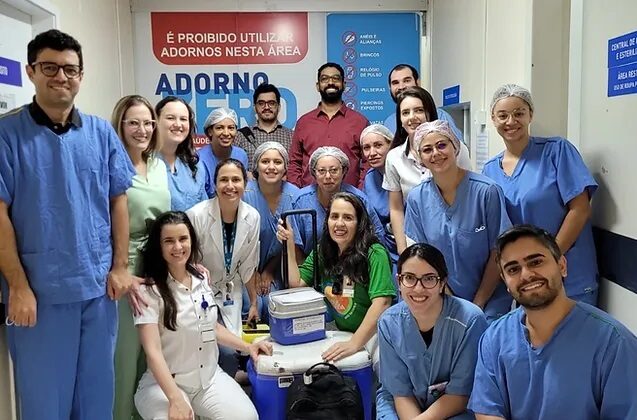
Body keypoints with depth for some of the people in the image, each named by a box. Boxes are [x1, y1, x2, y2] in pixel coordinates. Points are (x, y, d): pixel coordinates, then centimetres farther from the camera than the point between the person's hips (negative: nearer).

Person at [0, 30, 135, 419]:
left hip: (99, 285, 3)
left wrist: (120, 267, 2)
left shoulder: (102, 132, 4)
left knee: (98, 386, 16)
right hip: (39, 288, -3)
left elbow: (118, 201, 7)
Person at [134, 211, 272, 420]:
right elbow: (153, 351, -22)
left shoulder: (202, 278, 4)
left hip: (210, 377, 5)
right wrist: (176, 399, -33)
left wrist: (247, 347, 9)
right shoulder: (150, 290, -15)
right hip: (165, 383, -5)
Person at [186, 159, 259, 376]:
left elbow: (248, 266, 4)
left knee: (233, 347, -8)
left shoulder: (252, 217, -9)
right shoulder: (197, 215, -23)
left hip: (230, 292, 4)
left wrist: (254, 303, 9)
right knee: (226, 350, -19)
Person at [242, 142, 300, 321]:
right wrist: (253, 273, -5)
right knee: (253, 304, -19)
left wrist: (269, 271, 1)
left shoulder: (293, 195, -9)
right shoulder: (246, 194, -18)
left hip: (275, 268, 2)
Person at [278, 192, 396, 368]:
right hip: (340, 331, 6)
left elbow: (382, 302, -26)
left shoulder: (374, 253, -17)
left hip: (374, 331, -6)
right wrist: (289, 245, -5)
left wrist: (354, 343, -34)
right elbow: (296, 285, 0)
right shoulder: (321, 252, 5)